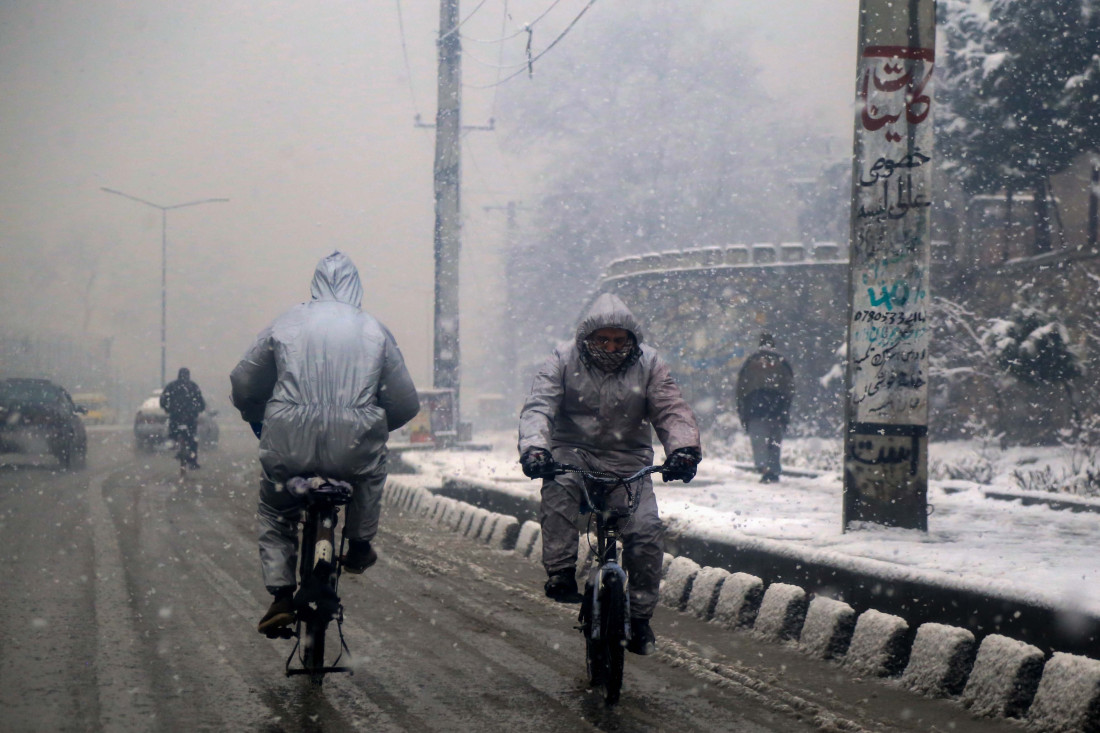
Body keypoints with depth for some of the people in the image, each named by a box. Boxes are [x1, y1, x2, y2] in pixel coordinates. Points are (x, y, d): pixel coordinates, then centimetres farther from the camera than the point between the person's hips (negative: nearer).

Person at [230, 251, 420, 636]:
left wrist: (259, 422, 32)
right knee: (373, 467, 35)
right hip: (352, 446, 0)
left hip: (289, 444, 0)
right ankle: (360, 545, 37)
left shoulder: (286, 323, 10)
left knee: (275, 512, 25)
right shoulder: (374, 330, 9)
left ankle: (281, 597, 13)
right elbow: (406, 402, 10)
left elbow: (243, 384, 13)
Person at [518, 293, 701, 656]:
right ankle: (561, 575, -27)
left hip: (628, 460, 1)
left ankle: (640, 616, 1)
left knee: (647, 530, -15)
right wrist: (534, 447, -35)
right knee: (557, 489, -35)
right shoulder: (564, 360, -5)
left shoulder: (648, 364, -1)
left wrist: (684, 449, -29)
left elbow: (672, 411, -7)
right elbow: (538, 406, -15)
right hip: (573, 453, -1)